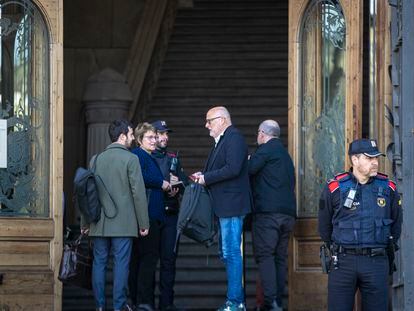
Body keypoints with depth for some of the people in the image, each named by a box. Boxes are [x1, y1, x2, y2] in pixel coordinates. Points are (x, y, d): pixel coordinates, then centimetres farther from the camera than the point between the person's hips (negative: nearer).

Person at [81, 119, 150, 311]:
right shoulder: (130, 159, -6)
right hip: (123, 223, -4)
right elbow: (138, 193, -8)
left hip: (99, 223, 4)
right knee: (121, 263, -1)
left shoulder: (96, 160, 8)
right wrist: (143, 223, -3)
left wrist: (85, 223, 16)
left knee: (99, 263, 7)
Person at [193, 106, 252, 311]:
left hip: (231, 205, -11)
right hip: (224, 207, 11)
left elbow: (233, 169, -22)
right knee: (226, 253, 13)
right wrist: (203, 176, 5)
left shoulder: (234, 138, -11)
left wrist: (207, 178, -15)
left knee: (231, 253, -9)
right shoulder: (222, 140, 20)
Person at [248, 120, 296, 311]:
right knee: (280, 257, 9)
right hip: (288, 213, 8)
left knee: (264, 255, -10)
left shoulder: (266, 150, -3)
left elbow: (249, 170, -13)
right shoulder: (285, 154, 24)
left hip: (268, 212, -8)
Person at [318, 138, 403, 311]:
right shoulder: (335, 188, -1)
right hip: (343, 263, -1)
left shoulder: (387, 188, 5)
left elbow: (396, 223, 18)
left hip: (376, 264, 1)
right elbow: (324, 226, 10)